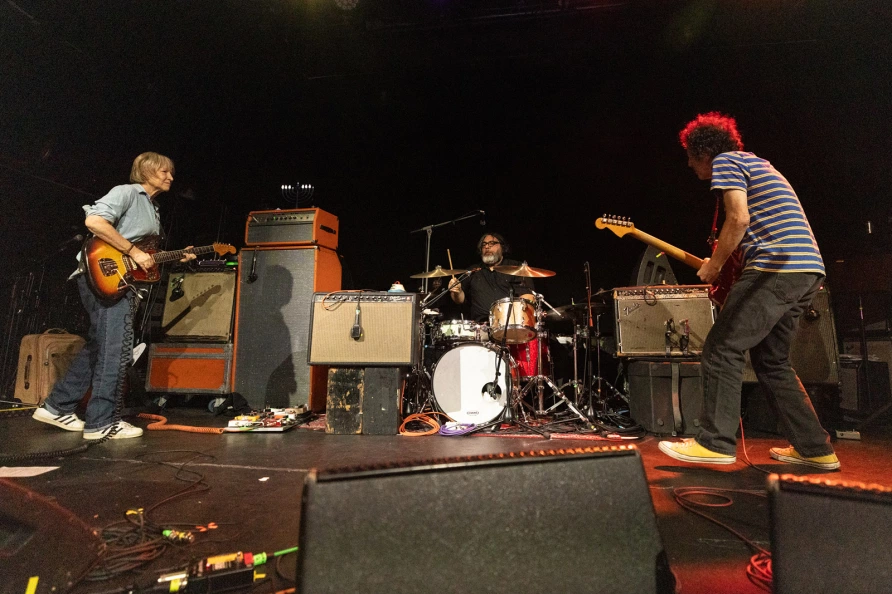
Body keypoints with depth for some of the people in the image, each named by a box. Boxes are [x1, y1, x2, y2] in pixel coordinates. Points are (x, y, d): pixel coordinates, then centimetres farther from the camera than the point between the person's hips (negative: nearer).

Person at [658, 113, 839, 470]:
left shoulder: (725, 161, 1)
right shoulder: (757, 163, 29)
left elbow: (739, 219, -14)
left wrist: (713, 267, -4)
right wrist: (726, 265, 21)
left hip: (776, 268, -10)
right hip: (809, 270, 10)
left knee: (721, 350, -7)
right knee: (772, 361, 15)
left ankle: (715, 443, -4)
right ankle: (815, 448, 18)